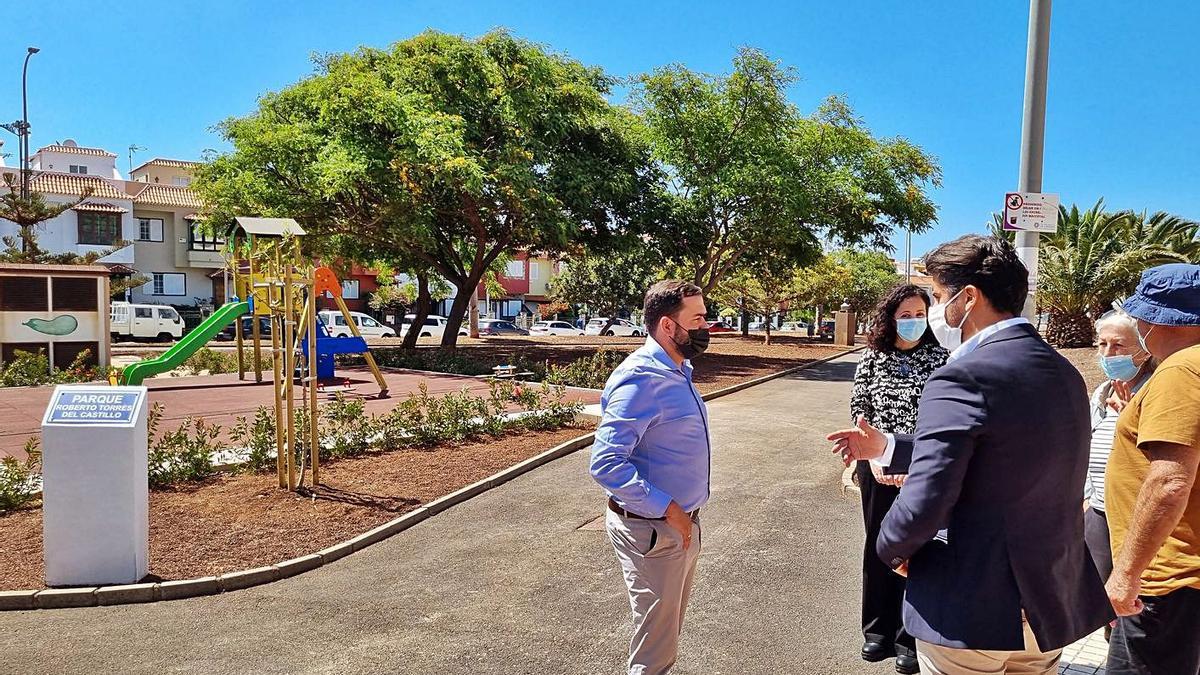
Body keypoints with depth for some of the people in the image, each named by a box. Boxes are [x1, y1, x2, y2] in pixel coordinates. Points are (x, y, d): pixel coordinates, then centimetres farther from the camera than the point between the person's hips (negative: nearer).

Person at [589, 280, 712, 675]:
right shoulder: (641, 379, -24)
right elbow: (606, 463, -28)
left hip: (682, 524, 9)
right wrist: (667, 509, -26)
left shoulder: (679, 371, 7)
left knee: (670, 626, 24)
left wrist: (683, 514, 14)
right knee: (655, 635, 7)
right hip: (653, 532, -9)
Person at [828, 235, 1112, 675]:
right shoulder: (1065, 373, 6)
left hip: (971, 610, -7)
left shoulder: (962, 379, -21)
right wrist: (886, 448, 15)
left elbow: (923, 506, -25)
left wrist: (893, 547, -4)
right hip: (1054, 603, 8)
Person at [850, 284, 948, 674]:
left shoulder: (939, 359, -4)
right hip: (877, 468, 2)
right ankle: (878, 631, 27)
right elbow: (859, 408, 3)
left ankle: (909, 639, 20)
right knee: (878, 547, 12)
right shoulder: (872, 357, 1)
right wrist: (875, 457, -7)